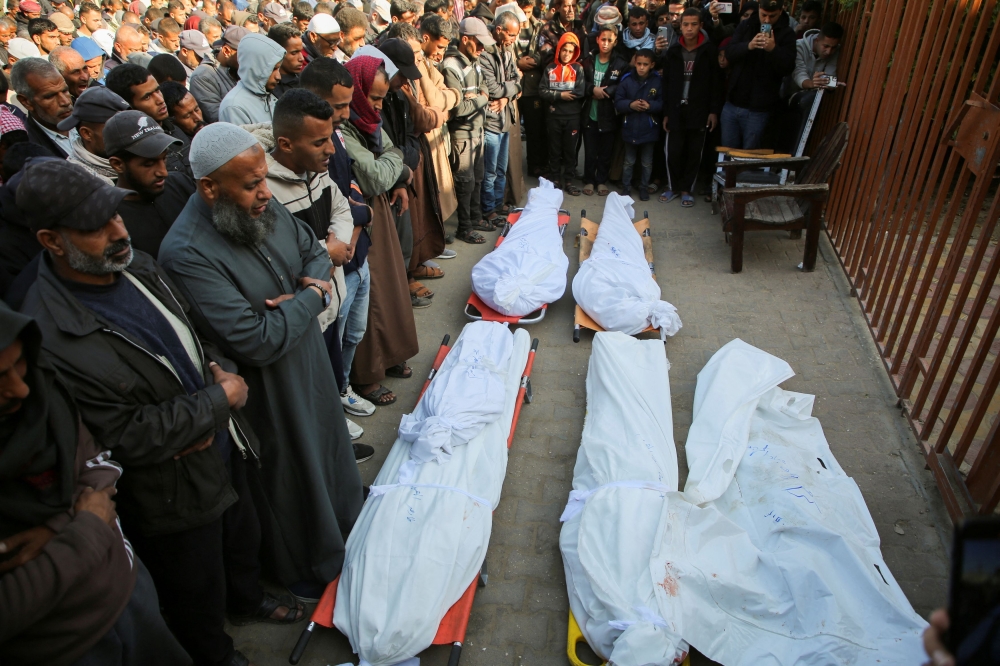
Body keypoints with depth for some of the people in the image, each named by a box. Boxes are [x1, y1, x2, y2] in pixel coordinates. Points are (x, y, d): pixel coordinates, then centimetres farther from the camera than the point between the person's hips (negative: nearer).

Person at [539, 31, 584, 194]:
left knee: (571, 150, 5)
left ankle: (568, 180, 15)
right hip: (554, 116, 1)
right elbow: (542, 91, -4)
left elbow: (580, 92, -12)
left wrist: (555, 94, -12)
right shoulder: (550, 68, 3)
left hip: (573, 117, -1)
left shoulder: (578, 69, 0)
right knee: (554, 150, 9)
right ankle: (554, 179, 19)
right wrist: (560, 95, -15)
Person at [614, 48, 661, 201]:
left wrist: (650, 106, -21)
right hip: (630, 128, 0)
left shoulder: (657, 81, -7)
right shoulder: (626, 80, -7)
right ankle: (625, 187, 28)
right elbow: (618, 102, -5)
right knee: (628, 162, 15)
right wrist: (630, 104, -22)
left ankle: (644, 188, 27)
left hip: (649, 129, 0)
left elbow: (662, 103, -4)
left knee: (647, 163, 12)